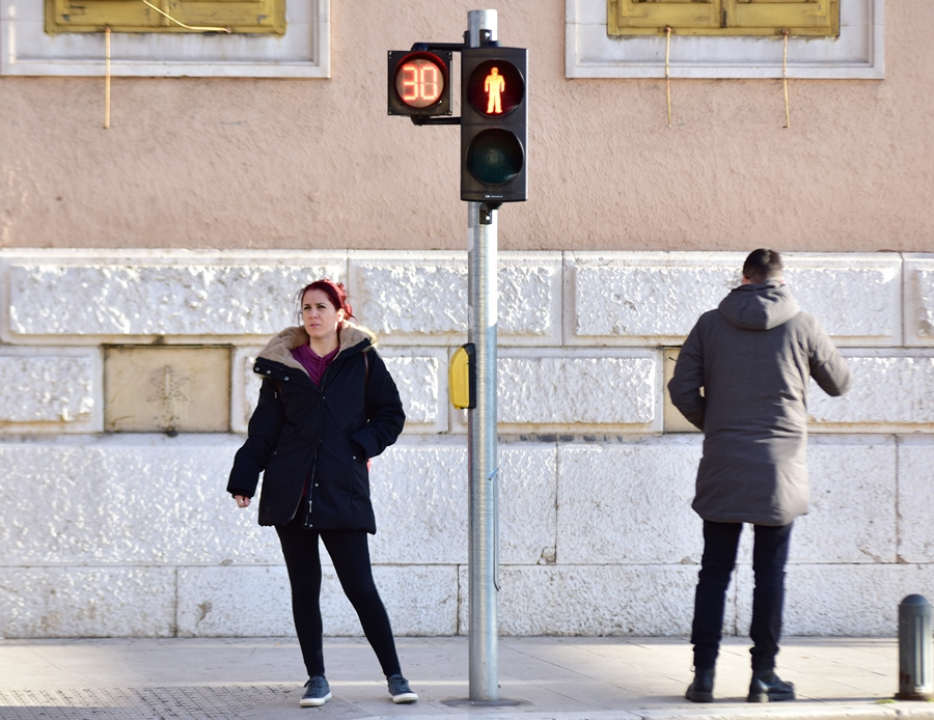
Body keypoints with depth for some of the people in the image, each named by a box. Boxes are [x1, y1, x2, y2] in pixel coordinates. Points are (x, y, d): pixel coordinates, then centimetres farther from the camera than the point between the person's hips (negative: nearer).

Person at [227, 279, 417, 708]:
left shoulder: (362, 360, 4)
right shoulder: (282, 365, 8)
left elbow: (391, 415, 9)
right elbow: (263, 429, 10)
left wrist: (361, 445, -6)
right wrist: (243, 480, 2)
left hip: (342, 491, -2)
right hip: (290, 491, 2)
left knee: (360, 586, -5)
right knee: (304, 588, 4)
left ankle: (395, 676, 4)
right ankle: (316, 680, 11)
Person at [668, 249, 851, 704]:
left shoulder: (710, 324, 2)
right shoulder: (801, 326, -1)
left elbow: (682, 391, -1)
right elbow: (839, 384, 11)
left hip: (722, 466, 1)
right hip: (780, 466, -1)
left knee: (714, 571, 6)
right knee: (770, 573, 5)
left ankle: (704, 673, 2)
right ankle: (763, 675, 5)